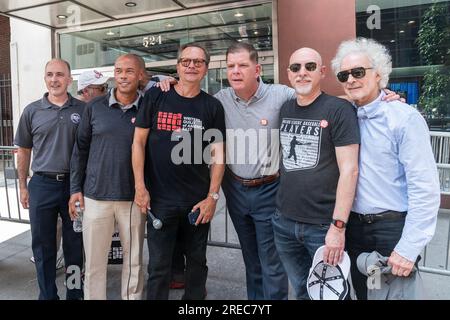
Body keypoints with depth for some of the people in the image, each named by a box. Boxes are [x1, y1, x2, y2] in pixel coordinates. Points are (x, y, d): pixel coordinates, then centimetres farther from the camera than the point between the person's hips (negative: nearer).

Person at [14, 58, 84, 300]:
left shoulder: (83, 109, 1)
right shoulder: (32, 111, 4)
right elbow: (24, 151, 10)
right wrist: (23, 186, 7)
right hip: (42, 185, 1)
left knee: (75, 245, 10)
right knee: (43, 245, 10)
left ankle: (75, 293, 27)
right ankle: (47, 295, 26)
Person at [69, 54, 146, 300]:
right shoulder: (94, 107, 3)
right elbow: (80, 149, 6)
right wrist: (76, 188, 4)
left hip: (133, 197, 0)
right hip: (96, 196, 1)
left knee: (133, 261, 11)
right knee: (94, 261, 10)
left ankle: (132, 297, 30)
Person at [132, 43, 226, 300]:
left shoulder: (213, 106, 3)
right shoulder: (155, 97, 1)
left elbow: (218, 154, 1)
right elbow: (139, 142, 1)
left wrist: (213, 196, -5)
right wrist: (140, 187, -5)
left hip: (199, 200, 2)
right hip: (160, 198, -1)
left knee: (198, 261, 16)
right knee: (159, 265, 9)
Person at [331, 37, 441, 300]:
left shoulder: (405, 118, -13)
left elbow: (425, 189, -16)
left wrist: (409, 248, -17)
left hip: (393, 227, -5)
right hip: (353, 226, 5)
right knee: (362, 293, 21)